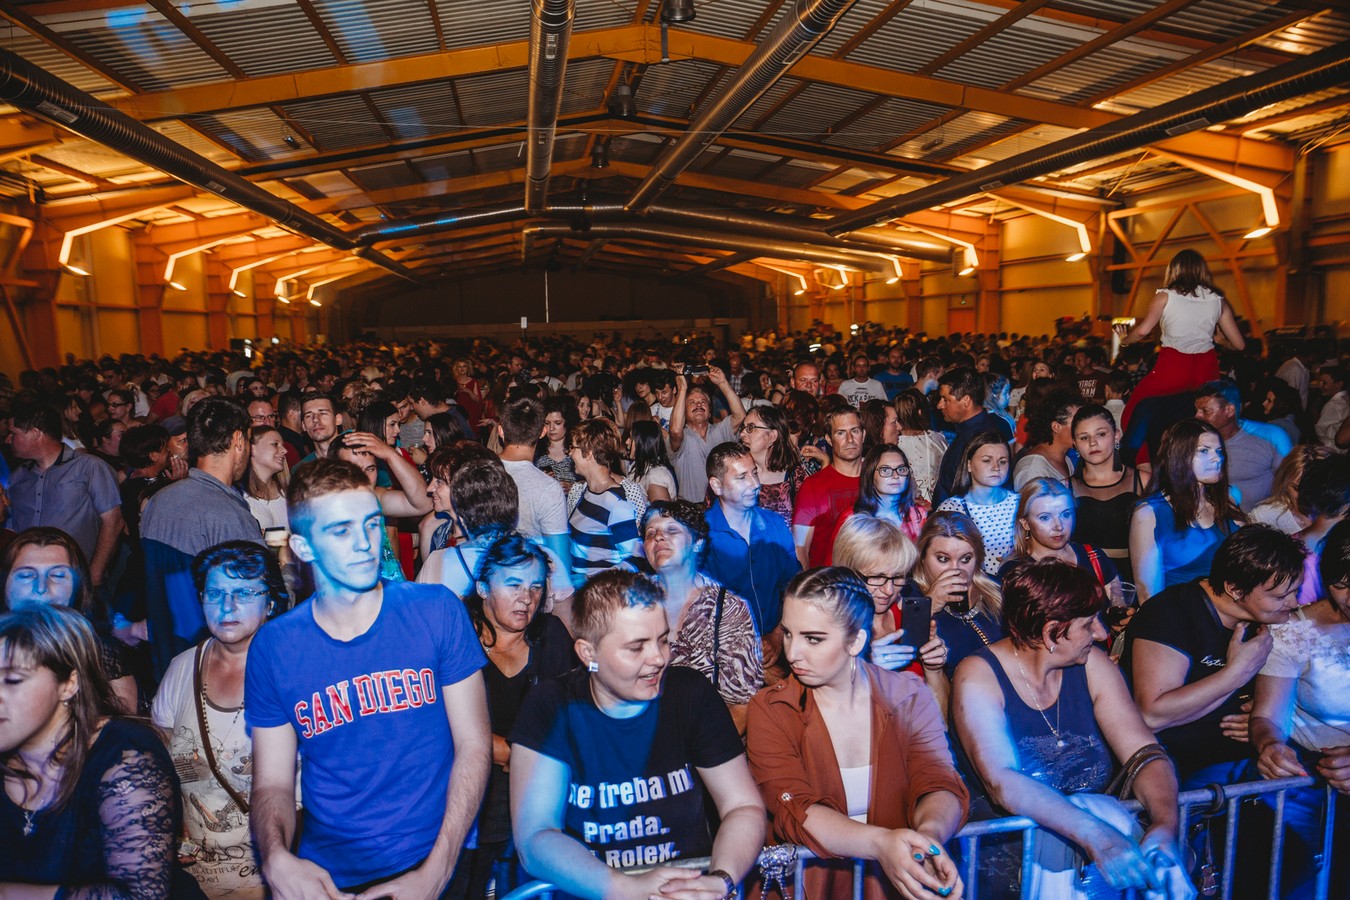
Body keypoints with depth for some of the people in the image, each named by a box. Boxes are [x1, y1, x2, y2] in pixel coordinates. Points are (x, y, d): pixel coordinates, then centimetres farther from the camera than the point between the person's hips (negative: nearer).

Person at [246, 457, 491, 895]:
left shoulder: (437, 610, -2)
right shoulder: (273, 646, 2)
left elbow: (473, 746, -2)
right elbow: (272, 782, 5)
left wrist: (435, 873, -11)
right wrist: (277, 860, -15)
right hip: (326, 875, 2)